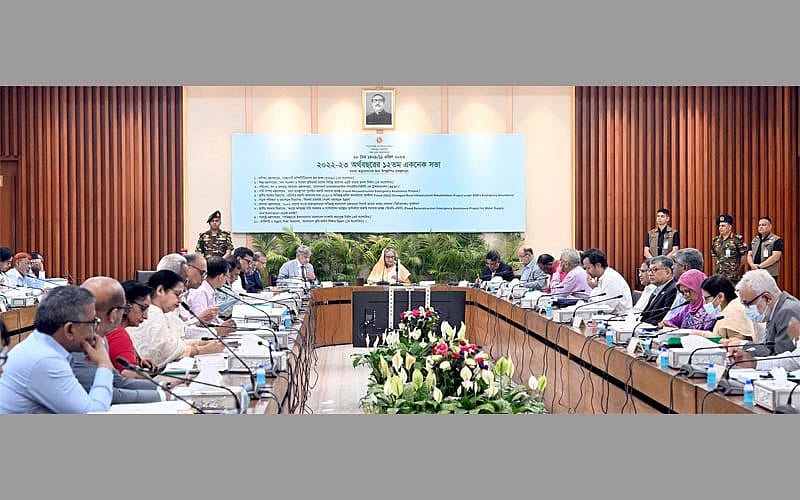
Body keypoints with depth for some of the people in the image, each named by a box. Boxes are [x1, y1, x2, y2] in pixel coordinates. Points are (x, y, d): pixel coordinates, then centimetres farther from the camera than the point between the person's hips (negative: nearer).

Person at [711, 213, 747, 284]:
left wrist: (738, 269, 4)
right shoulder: (716, 240, 10)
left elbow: (744, 256, -2)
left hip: (732, 276, -5)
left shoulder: (737, 239, -6)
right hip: (718, 275, 5)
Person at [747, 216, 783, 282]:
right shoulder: (754, 240, 19)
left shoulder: (777, 240, -1)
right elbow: (749, 255, 15)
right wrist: (752, 264, -8)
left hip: (770, 274, -5)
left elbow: (775, 257, -12)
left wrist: (760, 266, -15)